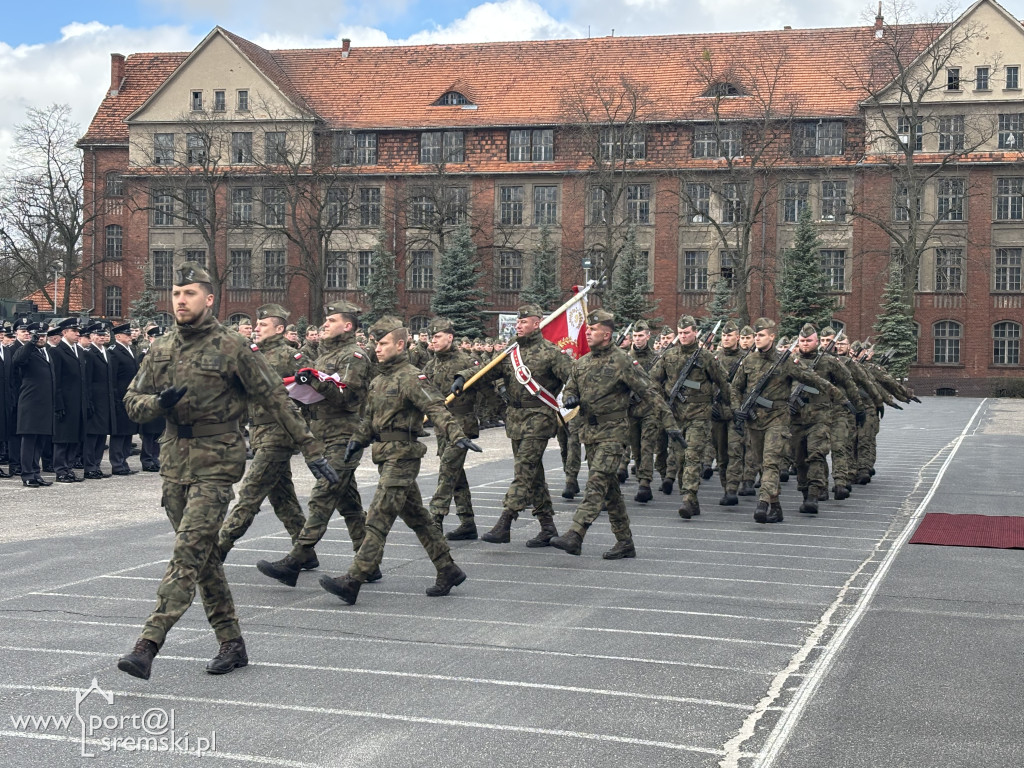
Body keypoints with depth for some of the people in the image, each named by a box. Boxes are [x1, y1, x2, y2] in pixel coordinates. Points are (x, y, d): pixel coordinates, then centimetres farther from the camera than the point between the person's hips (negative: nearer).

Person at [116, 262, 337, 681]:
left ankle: (147, 646, -15)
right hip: (175, 462, 7)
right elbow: (132, 400, 12)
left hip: (216, 463, -6)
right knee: (204, 555, 11)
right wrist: (158, 402, -12)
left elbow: (276, 398, -6)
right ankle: (232, 644, 21)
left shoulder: (231, 347, -7)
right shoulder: (161, 349, 9)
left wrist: (311, 449, -8)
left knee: (188, 553, -13)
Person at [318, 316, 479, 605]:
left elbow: (437, 409, -21)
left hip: (402, 455, -9)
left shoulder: (411, 378, -11)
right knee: (416, 517, 15)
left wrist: (457, 436, -32)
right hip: (386, 456, 9)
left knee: (378, 519, -12)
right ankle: (448, 571, 24)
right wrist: (357, 440, 13)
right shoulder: (380, 380, 16)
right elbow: (370, 416, 26)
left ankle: (353, 581, -14)